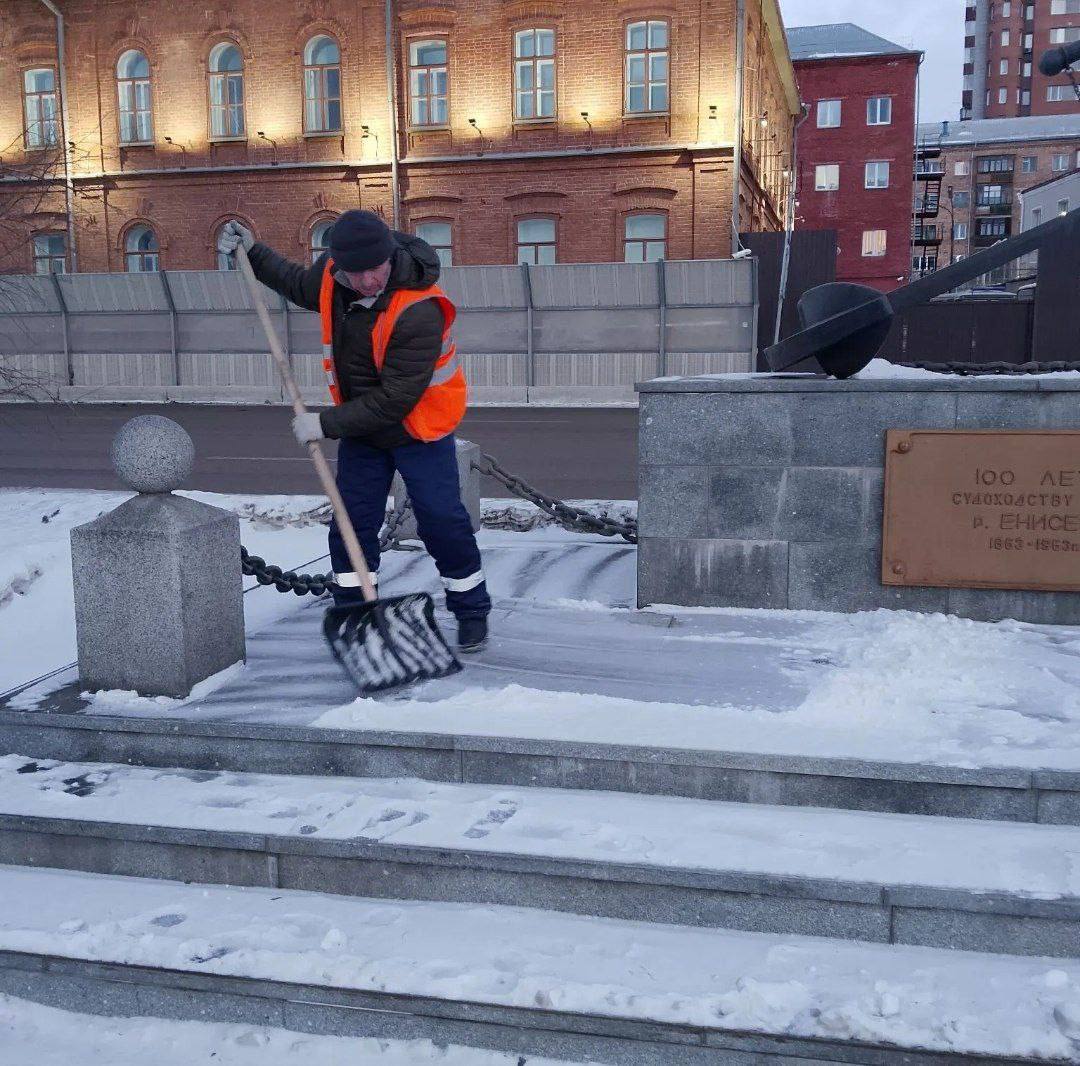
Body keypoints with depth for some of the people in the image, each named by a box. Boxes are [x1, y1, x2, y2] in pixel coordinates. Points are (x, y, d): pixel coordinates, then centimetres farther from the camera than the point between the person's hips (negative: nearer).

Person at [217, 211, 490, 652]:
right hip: (360, 423, 6)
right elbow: (299, 284, 18)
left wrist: (327, 424, -27)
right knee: (352, 522, 7)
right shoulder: (331, 274, -11)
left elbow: (394, 400, -31)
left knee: (442, 522, -2)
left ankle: (471, 611, 17)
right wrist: (253, 252, 10)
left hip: (418, 428, -6)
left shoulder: (419, 311, -32)